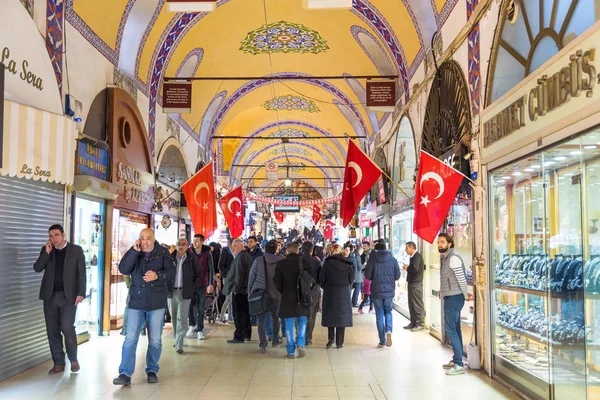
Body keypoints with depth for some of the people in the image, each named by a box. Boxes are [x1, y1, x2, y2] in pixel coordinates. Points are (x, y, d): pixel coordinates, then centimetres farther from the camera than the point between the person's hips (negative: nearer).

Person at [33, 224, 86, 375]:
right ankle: (58, 363, 15)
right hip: (50, 296, 4)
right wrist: (47, 252, -12)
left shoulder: (76, 250, 1)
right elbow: (37, 268, -2)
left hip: (68, 295, -3)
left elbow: (81, 273, -2)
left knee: (67, 328, -11)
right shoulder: (46, 250, 9)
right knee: (52, 330, 5)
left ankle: (73, 359, 10)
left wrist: (81, 293, -11)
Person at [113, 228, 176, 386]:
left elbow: (172, 271, -10)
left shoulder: (162, 253, 0)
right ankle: (125, 374, -1)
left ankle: (152, 371, 22)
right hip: (136, 303, 1)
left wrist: (157, 275, -28)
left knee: (155, 341, 8)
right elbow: (123, 269, -10)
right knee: (130, 339, -5)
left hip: (157, 304, -1)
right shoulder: (134, 253, 4)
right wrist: (134, 251, -17)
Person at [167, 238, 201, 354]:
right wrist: (166, 287, 1)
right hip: (171, 292, 2)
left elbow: (199, 275, 8)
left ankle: (179, 344, -6)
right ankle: (177, 339, 25)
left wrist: (192, 287, 0)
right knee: (174, 318, 10)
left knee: (182, 318, -8)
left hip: (185, 292, -2)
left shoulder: (192, 260, 1)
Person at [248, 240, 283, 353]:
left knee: (261, 319, 3)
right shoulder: (280, 262, -3)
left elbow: (251, 277, 1)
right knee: (275, 317, 20)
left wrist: (250, 291, 10)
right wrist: (282, 292, 13)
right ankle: (275, 340, 34)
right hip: (275, 295, 1)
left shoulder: (258, 261, -4)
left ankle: (262, 345, 0)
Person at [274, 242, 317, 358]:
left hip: (287, 298, 0)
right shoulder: (304, 262, -5)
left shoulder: (281, 264, -4)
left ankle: (291, 351, 9)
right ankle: (300, 344, 0)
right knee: (302, 321, 16)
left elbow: (276, 281, -5)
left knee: (289, 325, 7)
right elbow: (313, 277, -8)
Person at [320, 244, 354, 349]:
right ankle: (339, 342, 7)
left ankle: (331, 336, -2)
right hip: (344, 293, 1)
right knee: (342, 316, 7)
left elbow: (321, 278, -6)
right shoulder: (348, 263, -1)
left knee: (330, 314, 13)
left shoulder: (328, 262, -7)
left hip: (330, 292, -1)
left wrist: (325, 287, 11)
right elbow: (351, 279, 2)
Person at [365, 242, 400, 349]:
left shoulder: (372, 259, -7)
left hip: (376, 291, -1)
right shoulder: (392, 259, -2)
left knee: (379, 315, 8)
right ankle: (388, 330, -8)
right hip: (389, 291, 1)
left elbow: (367, 276, -7)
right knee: (388, 312, 19)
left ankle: (382, 341, 9)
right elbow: (397, 276, 1)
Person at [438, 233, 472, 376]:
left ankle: (459, 364, -8)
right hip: (450, 298, 10)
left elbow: (461, 278, -16)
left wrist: (466, 295, -7)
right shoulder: (444, 257, 14)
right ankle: (456, 361, 23)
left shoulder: (453, 258, -17)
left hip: (453, 298, -10)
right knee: (455, 330, 15)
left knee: (450, 330, -10)